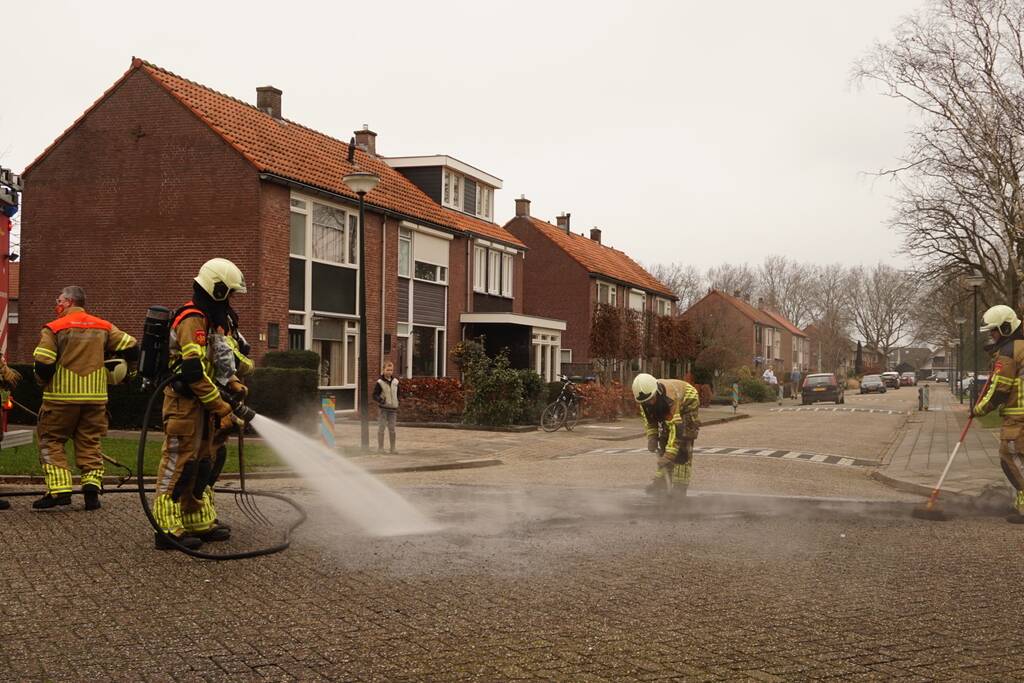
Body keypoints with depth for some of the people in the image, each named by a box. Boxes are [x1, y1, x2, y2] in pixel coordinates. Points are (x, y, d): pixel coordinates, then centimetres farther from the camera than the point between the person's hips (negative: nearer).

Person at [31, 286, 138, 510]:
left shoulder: (54, 329, -6)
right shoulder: (103, 327, 8)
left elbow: (42, 365, -12)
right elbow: (131, 347, 4)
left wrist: (43, 381, 9)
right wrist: (124, 369, 21)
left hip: (62, 396, -4)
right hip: (96, 397, 4)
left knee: (51, 441, 7)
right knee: (90, 442, 12)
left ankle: (59, 489, -4)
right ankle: (92, 484, -1)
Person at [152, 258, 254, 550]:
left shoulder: (217, 320, 16)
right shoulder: (193, 320, -17)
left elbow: (227, 360, 19)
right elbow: (194, 372, -25)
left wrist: (235, 385, -2)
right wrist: (223, 410, -22)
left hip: (206, 405, 10)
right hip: (185, 403, -10)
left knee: (206, 463, 15)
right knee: (179, 463, -7)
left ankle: (200, 522, 25)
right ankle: (167, 528, -3)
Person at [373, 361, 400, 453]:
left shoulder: (395, 381, 8)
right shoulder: (380, 382, -6)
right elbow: (374, 395, -7)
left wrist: (397, 408, 12)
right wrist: (380, 400, -26)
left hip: (393, 409, 4)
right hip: (383, 408, -4)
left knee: (392, 429, 7)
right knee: (381, 428, -1)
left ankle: (392, 448, 13)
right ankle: (380, 447, 6)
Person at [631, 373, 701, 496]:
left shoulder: (672, 397, -43)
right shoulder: (646, 396, -23)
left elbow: (676, 428, -46)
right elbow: (648, 418, -4)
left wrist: (669, 455, -50)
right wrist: (651, 437, -16)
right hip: (668, 410, 7)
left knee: (683, 447, -17)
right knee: (663, 443, 1)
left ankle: (680, 487, -16)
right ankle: (660, 482, 9)